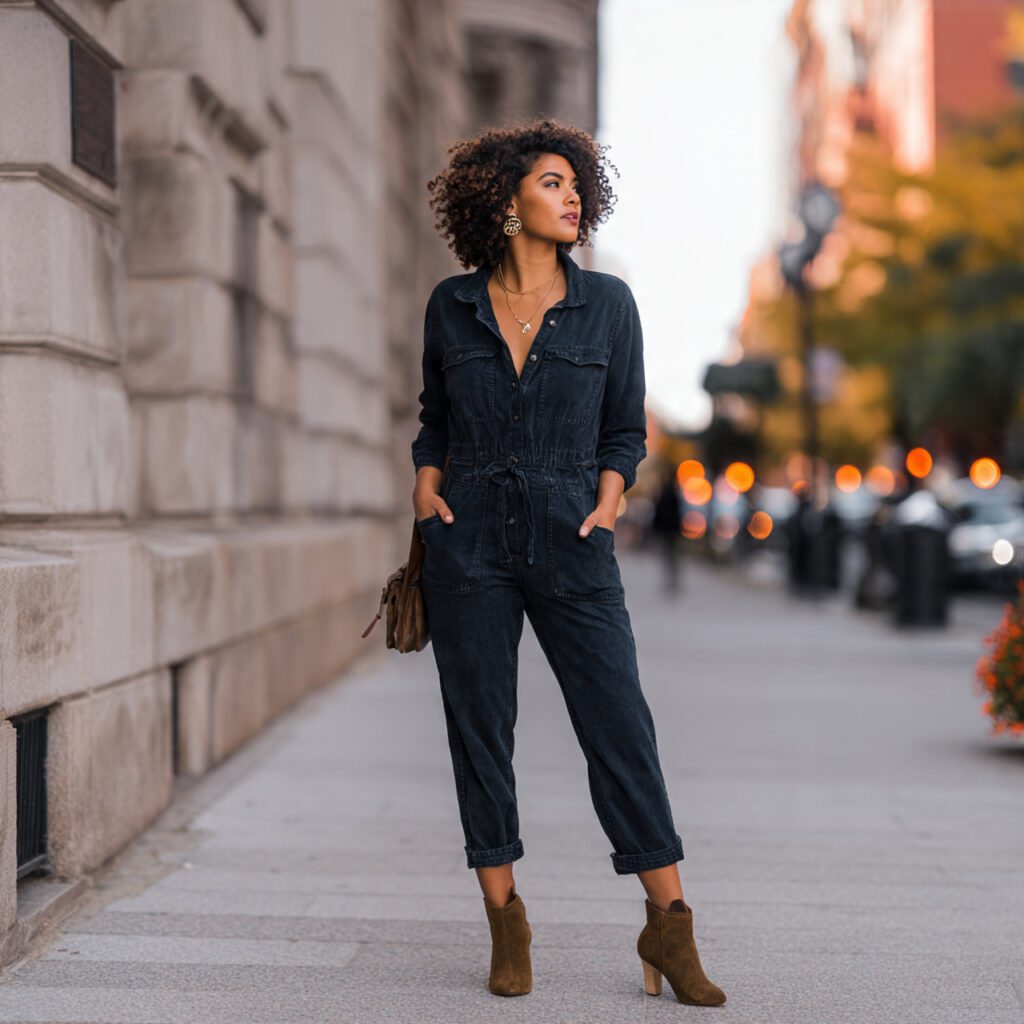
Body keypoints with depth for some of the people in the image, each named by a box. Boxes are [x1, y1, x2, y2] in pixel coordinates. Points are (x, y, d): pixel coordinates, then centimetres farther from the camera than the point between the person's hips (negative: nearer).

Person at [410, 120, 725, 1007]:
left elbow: (625, 426, 11)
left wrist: (610, 493, -5)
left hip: (570, 543, -1)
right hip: (470, 539, 1)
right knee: (479, 724, 2)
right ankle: (506, 922, 14)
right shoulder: (451, 307, 5)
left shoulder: (607, 304, 3)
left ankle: (669, 926, 3)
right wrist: (427, 476, 2)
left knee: (620, 723, -5)